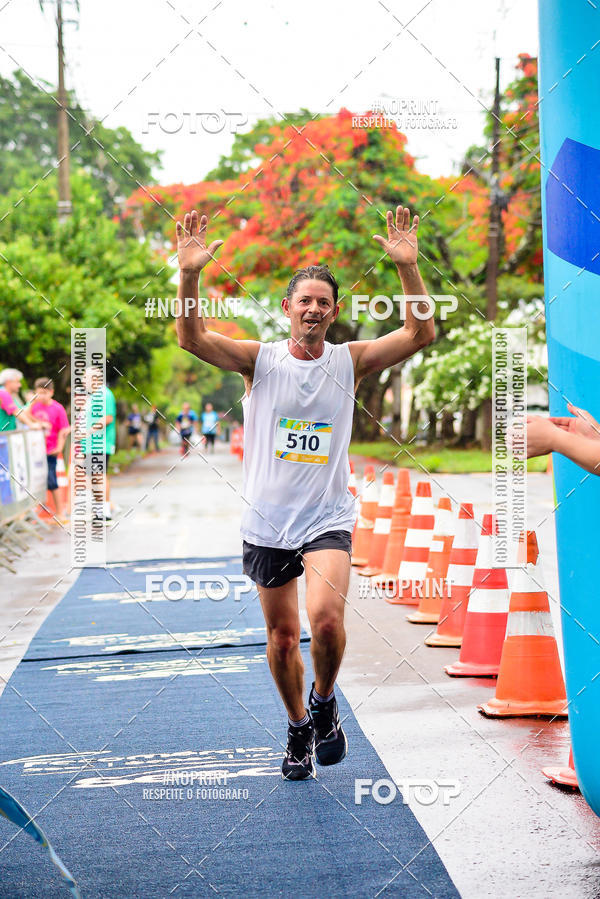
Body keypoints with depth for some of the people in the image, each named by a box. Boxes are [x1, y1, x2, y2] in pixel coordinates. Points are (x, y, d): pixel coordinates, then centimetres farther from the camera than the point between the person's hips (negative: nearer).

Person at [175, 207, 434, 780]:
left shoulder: (348, 361, 1)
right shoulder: (260, 359, 0)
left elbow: (420, 334, -8)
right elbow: (191, 338, -13)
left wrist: (407, 267, -21)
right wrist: (189, 275, -28)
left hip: (326, 518, -1)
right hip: (267, 521, 1)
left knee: (326, 619, -23)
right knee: (282, 635, 10)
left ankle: (324, 701, 7)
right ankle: (298, 730, 33)